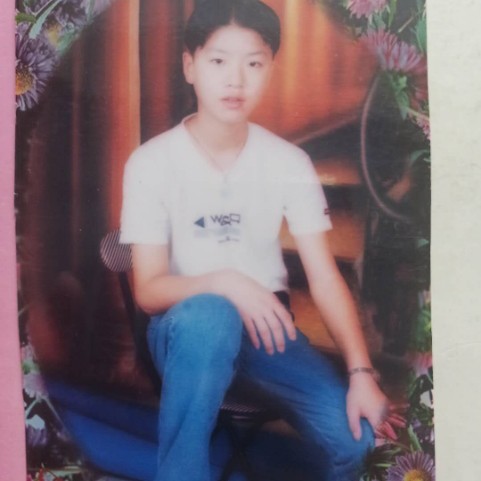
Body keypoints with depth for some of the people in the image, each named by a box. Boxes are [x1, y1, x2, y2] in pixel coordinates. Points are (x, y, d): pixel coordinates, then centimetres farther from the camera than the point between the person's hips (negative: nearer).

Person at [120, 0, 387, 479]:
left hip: (265, 322, 2)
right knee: (209, 316, -39)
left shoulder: (290, 163, -5)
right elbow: (147, 290, -13)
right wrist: (225, 283, -32)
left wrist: (361, 372, -21)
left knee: (352, 432, -21)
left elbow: (325, 278, -8)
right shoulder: (151, 163, -12)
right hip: (185, 326, -2)